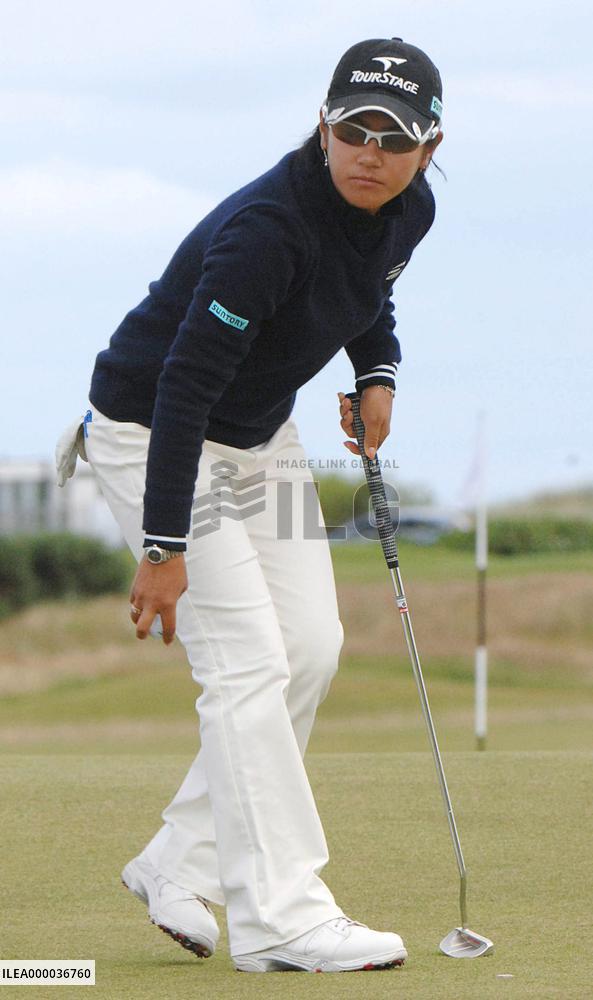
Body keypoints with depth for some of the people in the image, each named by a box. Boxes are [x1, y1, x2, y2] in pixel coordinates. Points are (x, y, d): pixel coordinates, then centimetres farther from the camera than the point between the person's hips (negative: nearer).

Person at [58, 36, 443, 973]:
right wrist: (163, 546, -36)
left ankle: (179, 867, 13)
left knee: (312, 648, 2)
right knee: (249, 661, -14)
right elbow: (185, 384, -34)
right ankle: (278, 914, -13)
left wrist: (377, 375, 0)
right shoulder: (267, 228, -32)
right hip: (150, 430, -8)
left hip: (258, 436, 8)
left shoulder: (410, 212, -7)